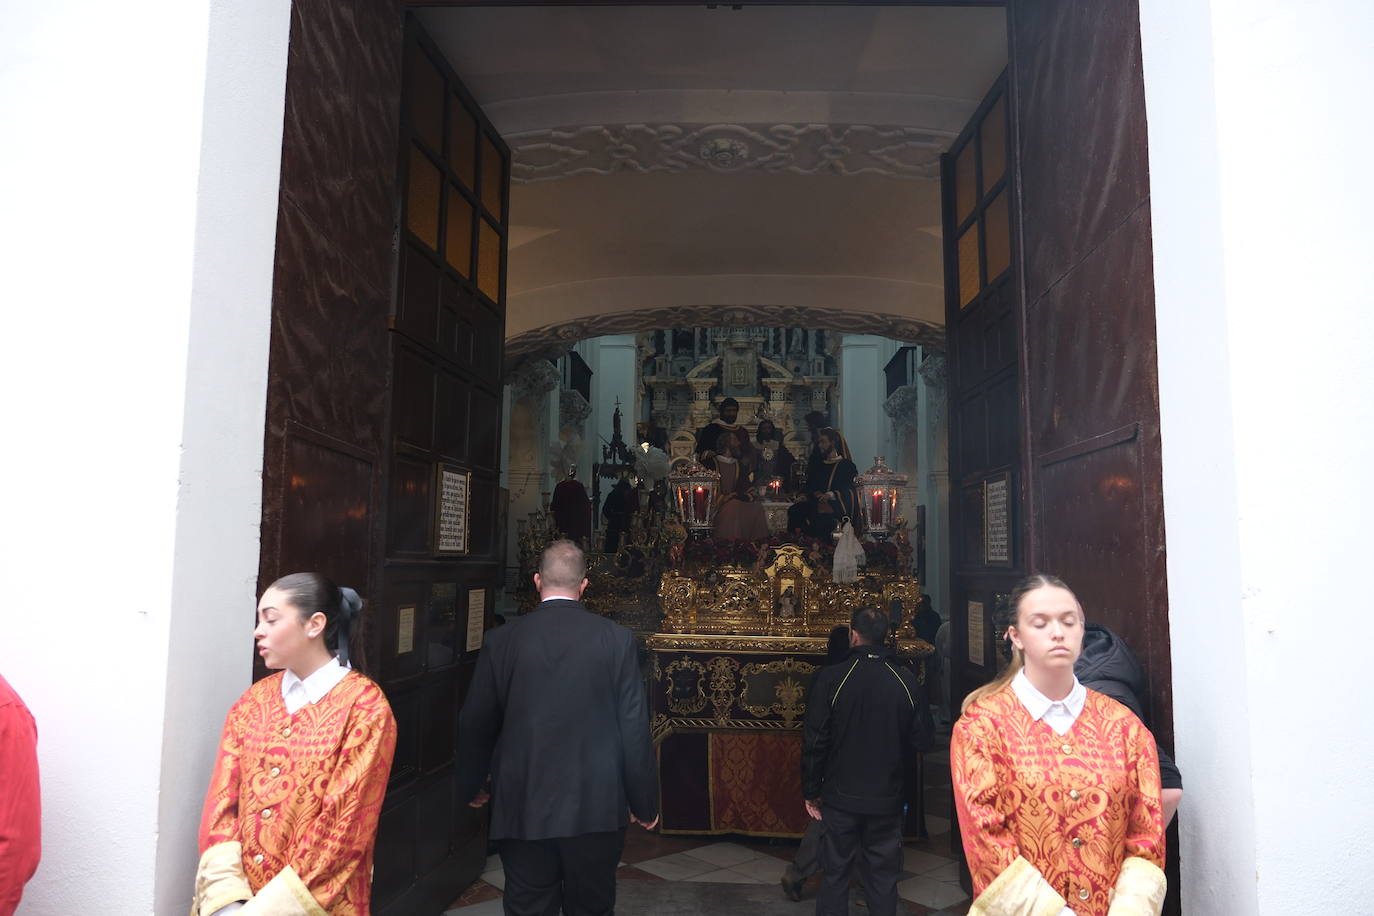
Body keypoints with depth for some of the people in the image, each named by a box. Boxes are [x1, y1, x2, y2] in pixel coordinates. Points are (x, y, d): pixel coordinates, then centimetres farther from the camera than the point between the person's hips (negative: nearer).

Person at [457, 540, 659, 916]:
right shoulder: (617, 639, -8)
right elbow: (635, 731, -6)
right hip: (596, 809, 0)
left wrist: (471, 786, 19)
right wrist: (644, 802, 5)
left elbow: (475, 725, 3)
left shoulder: (502, 640, -5)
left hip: (522, 809, 1)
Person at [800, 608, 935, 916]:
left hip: (840, 797, -1)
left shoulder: (829, 678, -15)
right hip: (888, 798, 1)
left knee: (835, 872, 13)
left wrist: (811, 791, -1)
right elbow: (923, 739, -2)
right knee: (883, 875, 15)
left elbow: (813, 741, -12)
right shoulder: (907, 681, -10)